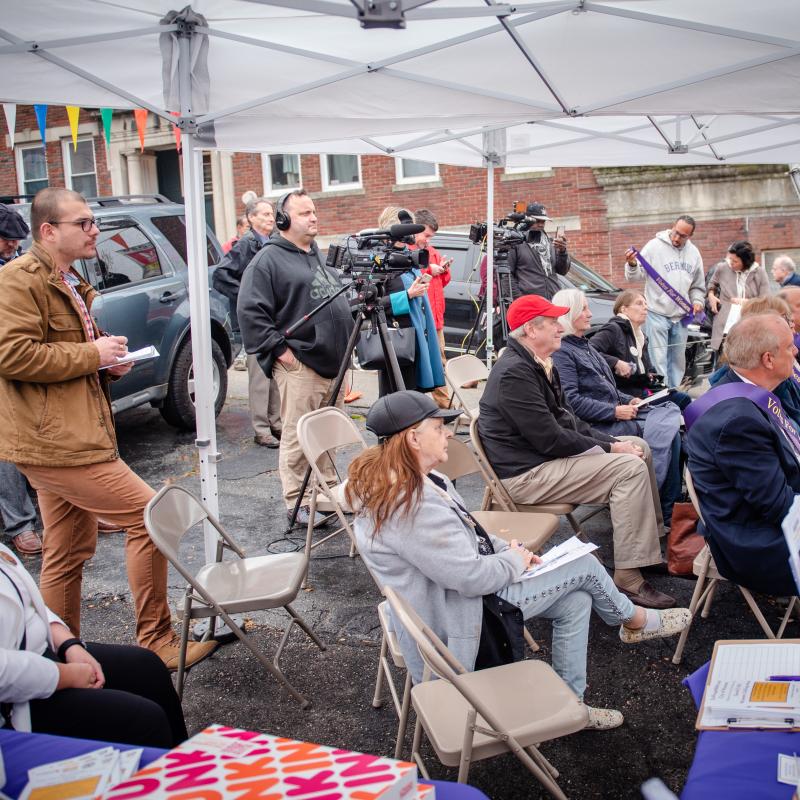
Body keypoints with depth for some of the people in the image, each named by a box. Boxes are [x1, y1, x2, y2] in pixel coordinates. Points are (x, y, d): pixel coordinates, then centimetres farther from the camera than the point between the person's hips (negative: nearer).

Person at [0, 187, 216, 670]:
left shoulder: (71, 284, 21)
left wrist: (110, 363, 10)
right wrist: (92, 354, -16)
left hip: (68, 434, 11)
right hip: (54, 438, -11)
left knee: (69, 553, 16)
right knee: (150, 515, -12)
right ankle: (156, 642, -2)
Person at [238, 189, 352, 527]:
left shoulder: (320, 256, 20)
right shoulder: (268, 260, -6)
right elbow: (251, 311, -13)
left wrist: (346, 345, 20)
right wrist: (279, 349, -15)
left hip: (334, 362, 8)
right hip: (299, 365, -8)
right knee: (298, 437, -3)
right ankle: (297, 503, 5)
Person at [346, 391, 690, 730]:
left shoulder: (411, 482, 0)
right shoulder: (410, 506, -33)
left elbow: (465, 536, 14)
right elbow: (471, 577, -29)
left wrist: (507, 549, 0)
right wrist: (514, 559, -10)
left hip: (454, 591, 10)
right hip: (454, 622, -10)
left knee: (575, 601, 8)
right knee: (584, 566, -2)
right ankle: (634, 621, 29)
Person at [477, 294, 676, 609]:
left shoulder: (539, 364, 12)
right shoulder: (515, 373, -22)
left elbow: (568, 420, 15)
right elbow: (551, 439, -24)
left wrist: (613, 442, 2)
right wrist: (609, 449, -13)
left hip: (546, 456, 11)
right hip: (527, 474, -11)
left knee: (638, 447, 12)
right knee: (630, 468, -20)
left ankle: (655, 537, 23)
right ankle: (629, 577, -17)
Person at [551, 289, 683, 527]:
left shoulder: (585, 345, 22)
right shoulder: (562, 352, -8)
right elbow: (572, 401, -18)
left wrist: (628, 401, 9)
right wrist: (615, 411, -18)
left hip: (615, 414, 9)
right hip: (596, 425, -9)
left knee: (670, 426, -11)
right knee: (660, 431, -20)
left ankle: (668, 509, -9)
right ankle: (664, 512, -9)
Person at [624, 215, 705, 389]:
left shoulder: (694, 253, 10)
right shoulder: (655, 246, -6)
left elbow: (698, 286, 19)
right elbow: (637, 275, -7)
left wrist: (698, 301, 1)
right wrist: (632, 265, -28)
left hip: (681, 316, 5)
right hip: (657, 314, -5)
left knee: (678, 359, 12)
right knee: (658, 360, -7)